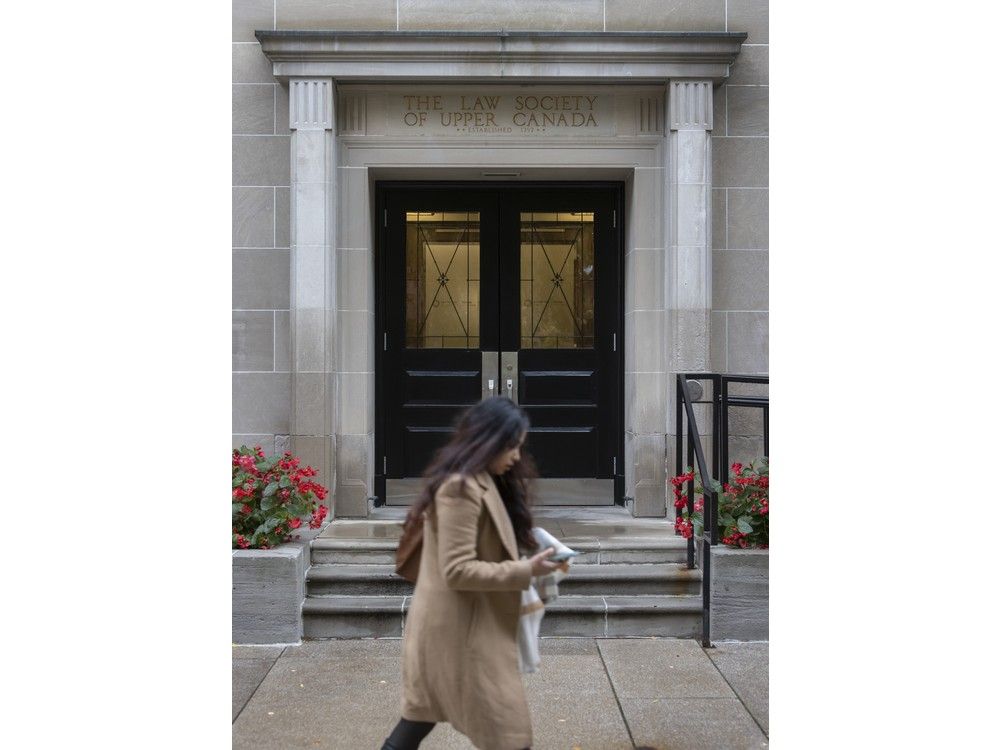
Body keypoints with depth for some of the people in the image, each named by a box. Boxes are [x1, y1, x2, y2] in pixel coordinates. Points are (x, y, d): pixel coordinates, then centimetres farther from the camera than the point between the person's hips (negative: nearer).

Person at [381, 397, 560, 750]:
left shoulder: (483, 482, 10)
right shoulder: (460, 488, -22)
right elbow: (458, 571, -24)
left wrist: (524, 559, 2)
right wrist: (525, 571, -21)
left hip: (452, 624, 10)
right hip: (461, 628, -10)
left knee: (423, 714, 21)